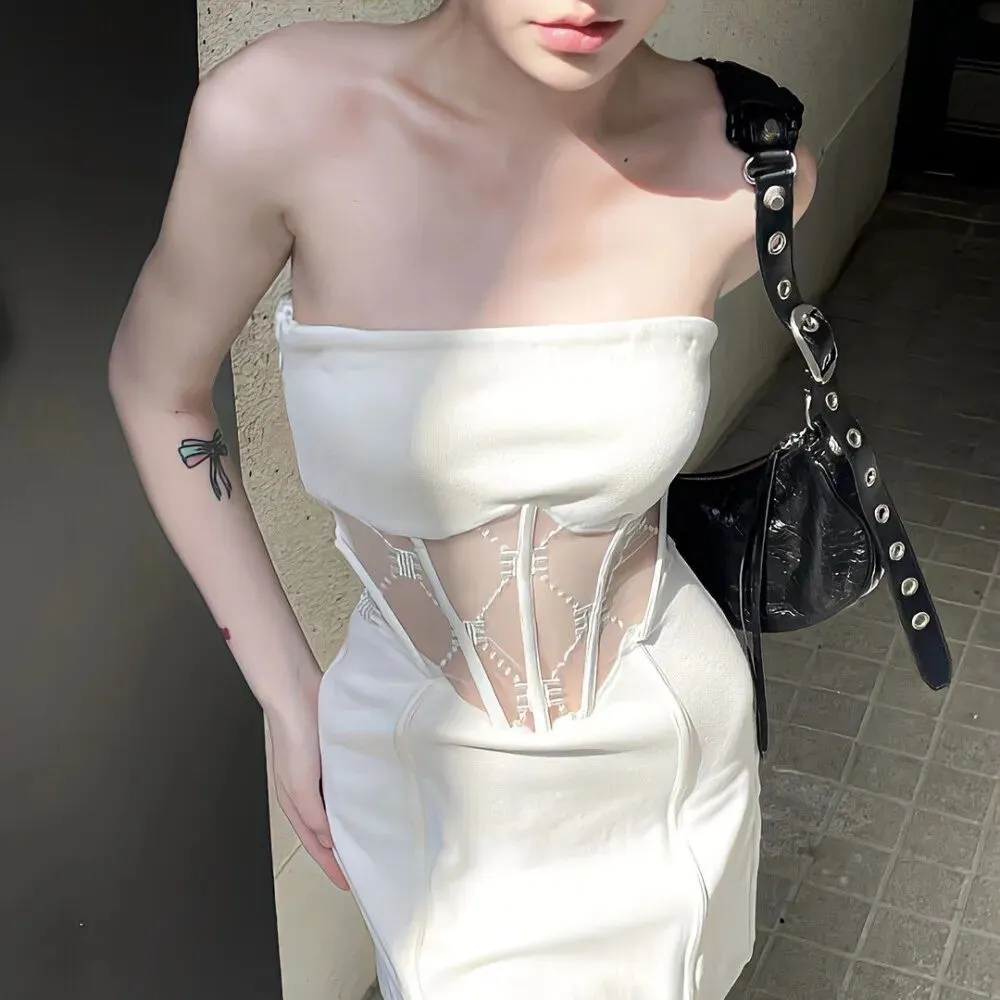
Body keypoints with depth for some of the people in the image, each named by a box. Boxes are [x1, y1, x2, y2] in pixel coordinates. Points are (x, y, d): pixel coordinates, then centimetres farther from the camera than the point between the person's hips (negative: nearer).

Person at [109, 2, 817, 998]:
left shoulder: (750, 165, -19)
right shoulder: (279, 112, -25)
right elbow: (155, 385, -8)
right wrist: (286, 690, -5)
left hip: (666, 754, 2)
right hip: (424, 768, -1)